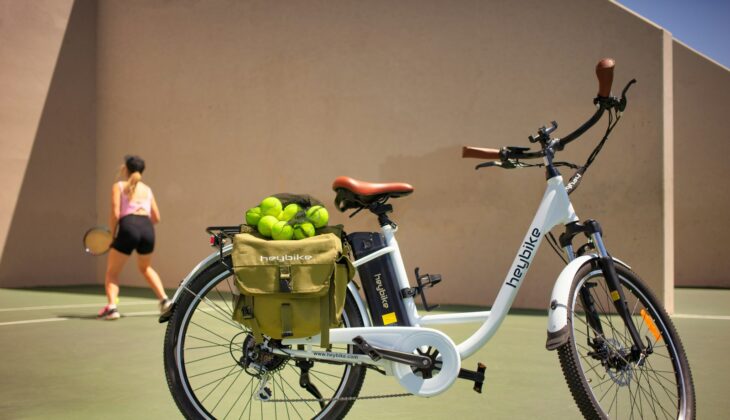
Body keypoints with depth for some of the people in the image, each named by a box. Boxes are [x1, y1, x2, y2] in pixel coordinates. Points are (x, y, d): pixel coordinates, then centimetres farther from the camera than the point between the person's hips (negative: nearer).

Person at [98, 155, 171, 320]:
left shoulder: (118, 186, 9)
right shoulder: (147, 189, 21)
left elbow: (115, 214, -3)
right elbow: (156, 217, 18)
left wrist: (111, 234, 7)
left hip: (128, 227, -4)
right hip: (147, 229, 4)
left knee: (112, 272, 10)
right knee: (145, 268, 29)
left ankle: (111, 307, -10)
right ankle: (164, 299, 16)